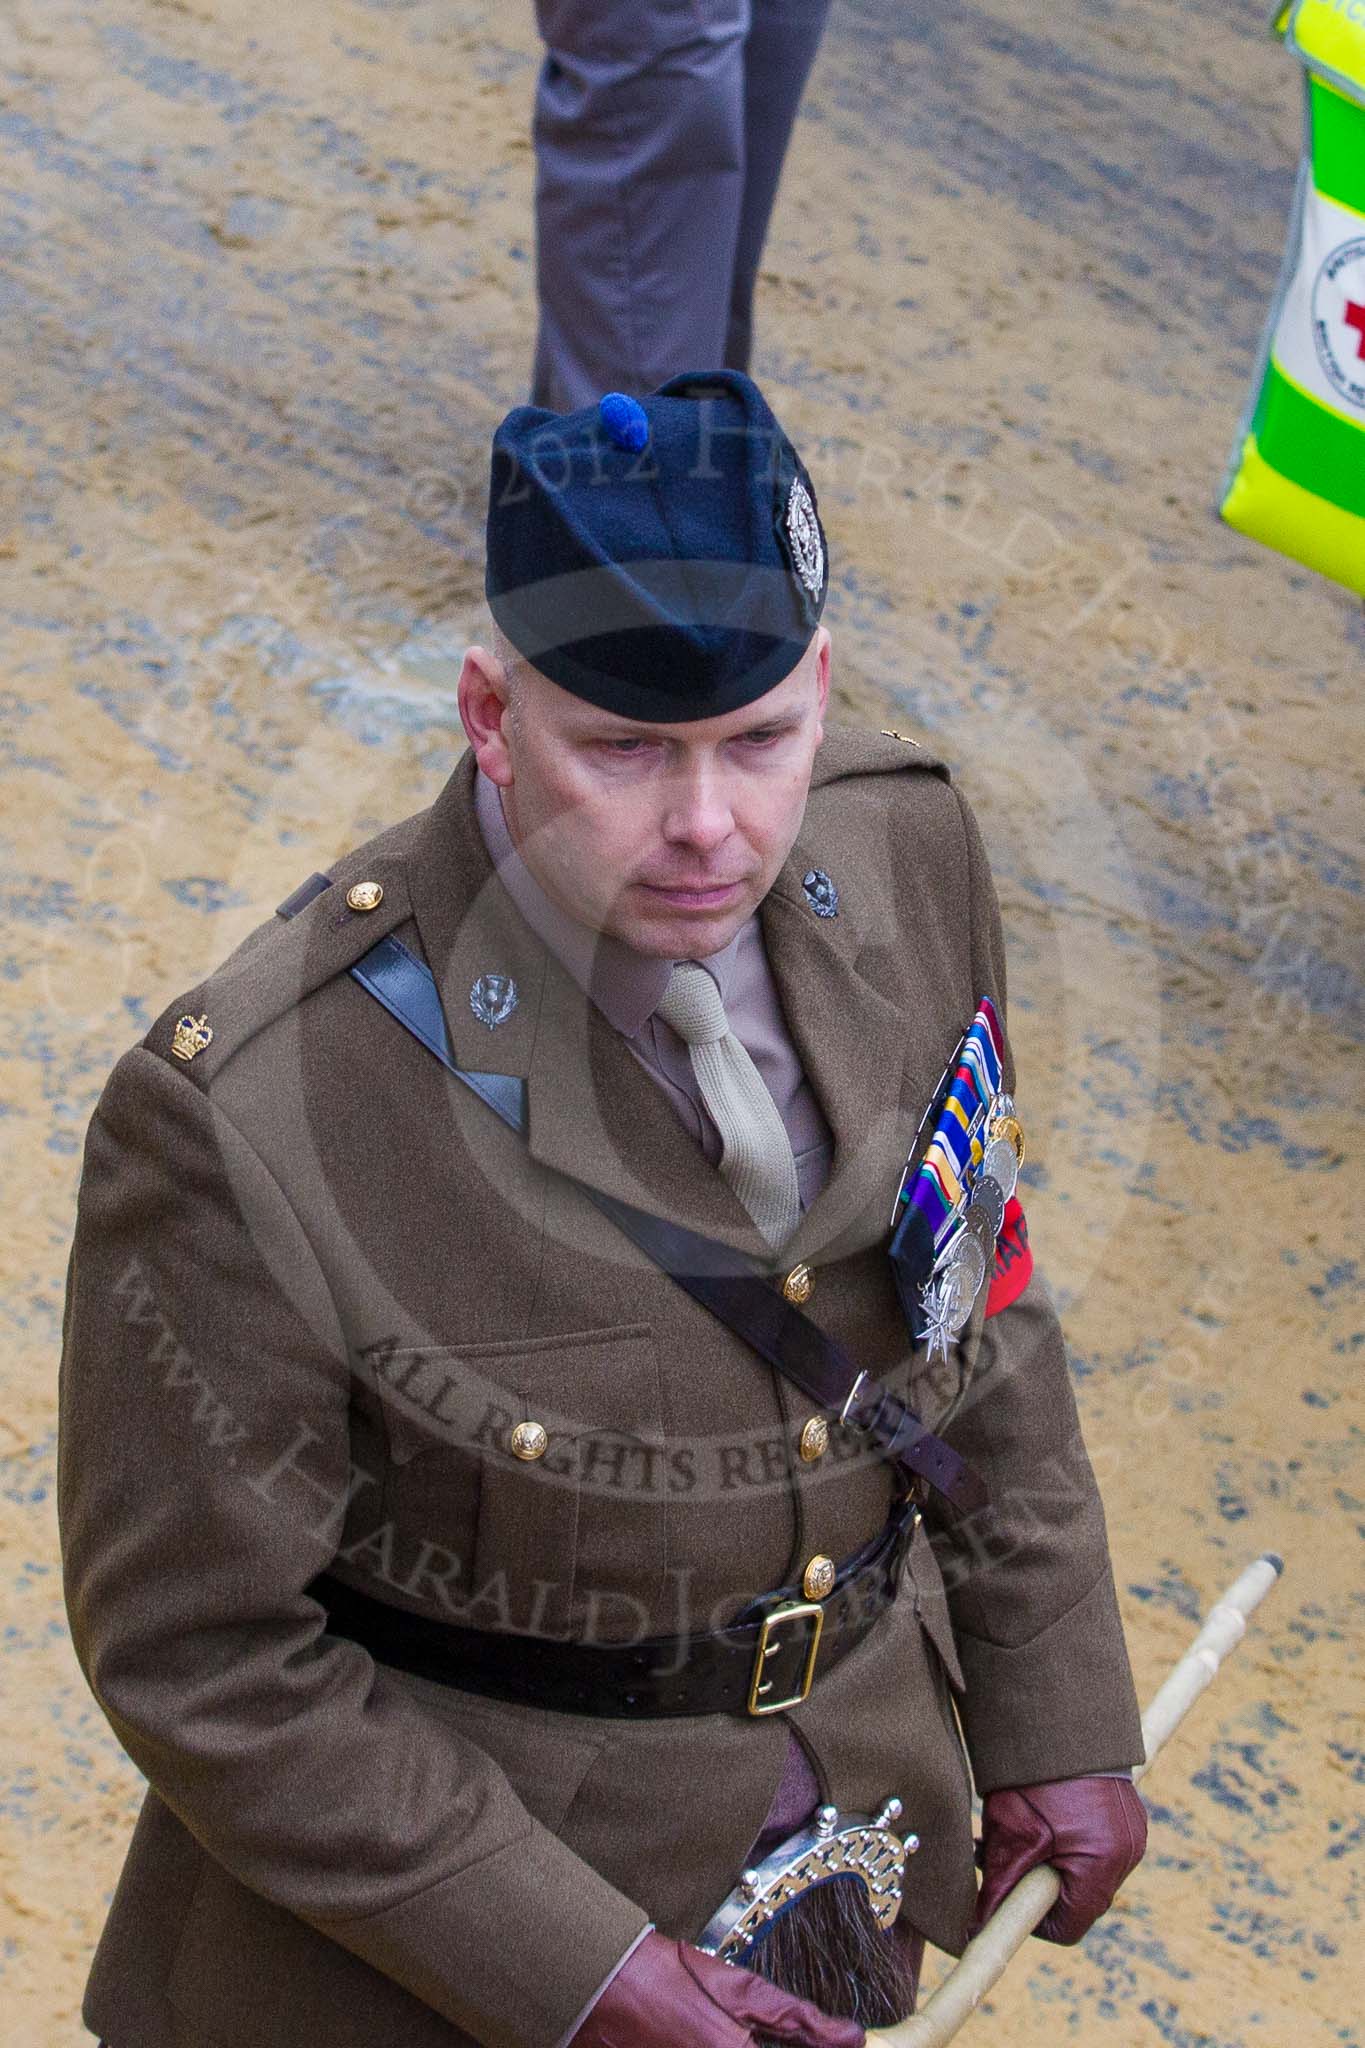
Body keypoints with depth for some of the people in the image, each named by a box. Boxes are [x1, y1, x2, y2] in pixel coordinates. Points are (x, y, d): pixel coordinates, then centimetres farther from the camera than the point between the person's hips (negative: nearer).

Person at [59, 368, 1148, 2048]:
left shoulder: (903, 854, -15)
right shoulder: (246, 1118, -32)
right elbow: (195, 1647, -21)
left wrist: (1061, 1713, 4)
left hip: (853, 1784, 5)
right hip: (439, 1866, -5)